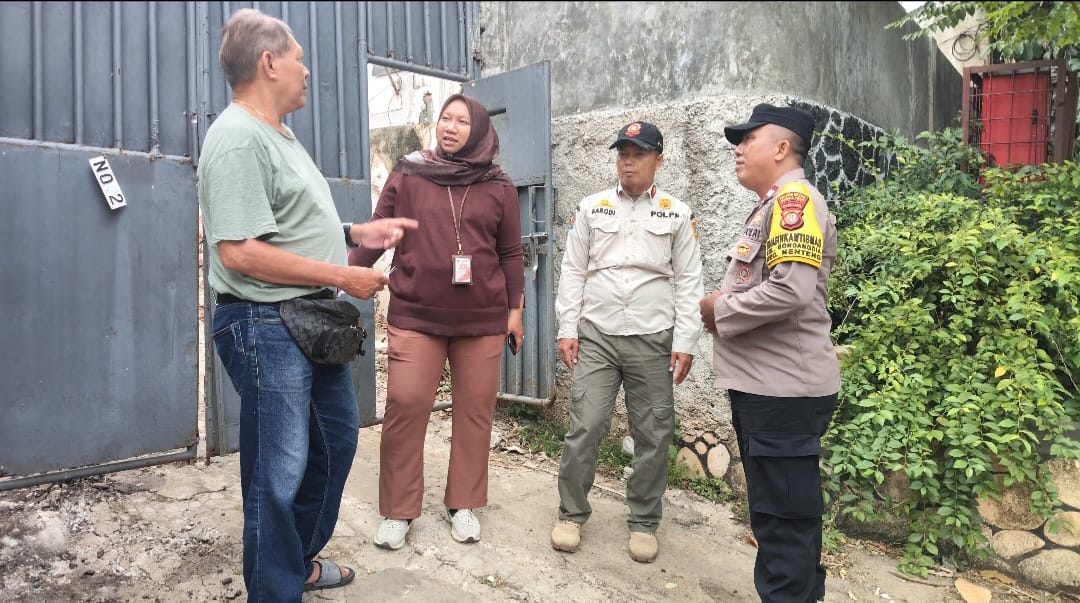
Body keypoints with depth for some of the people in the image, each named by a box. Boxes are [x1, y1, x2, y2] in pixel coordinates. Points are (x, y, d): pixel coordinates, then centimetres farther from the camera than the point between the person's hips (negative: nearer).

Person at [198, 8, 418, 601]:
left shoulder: (278, 135, 15)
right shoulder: (237, 140, -17)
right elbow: (239, 252, -26)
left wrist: (360, 233, 13)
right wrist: (344, 277, -21)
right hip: (268, 328, -11)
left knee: (336, 440, 21)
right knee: (279, 474, 1)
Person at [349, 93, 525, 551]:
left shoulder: (499, 187, 8)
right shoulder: (407, 176, 5)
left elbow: (511, 254, 11)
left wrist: (515, 308, 8)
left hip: (482, 319, 1)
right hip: (415, 316, -1)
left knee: (475, 410, 6)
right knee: (404, 405, -4)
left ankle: (463, 504, 24)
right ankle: (398, 511, 13)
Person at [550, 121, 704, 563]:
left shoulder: (677, 214, 5)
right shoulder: (591, 208, 8)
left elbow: (688, 281, 3)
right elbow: (573, 271, 7)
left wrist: (685, 341, -4)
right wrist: (567, 329, 0)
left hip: (653, 340, 0)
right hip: (596, 336, 0)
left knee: (653, 435, 6)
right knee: (584, 427, -1)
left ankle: (643, 522, 23)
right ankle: (571, 514, 18)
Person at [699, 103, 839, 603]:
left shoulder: (794, 199, -14)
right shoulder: (772, 205, 18)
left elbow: (790, 290, -28)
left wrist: (719, 308, -13)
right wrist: (726, 304, 5)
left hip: (784, 389, -11)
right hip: (763, 385, 11)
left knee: (785, 516, 0)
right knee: (775, 511, 20)